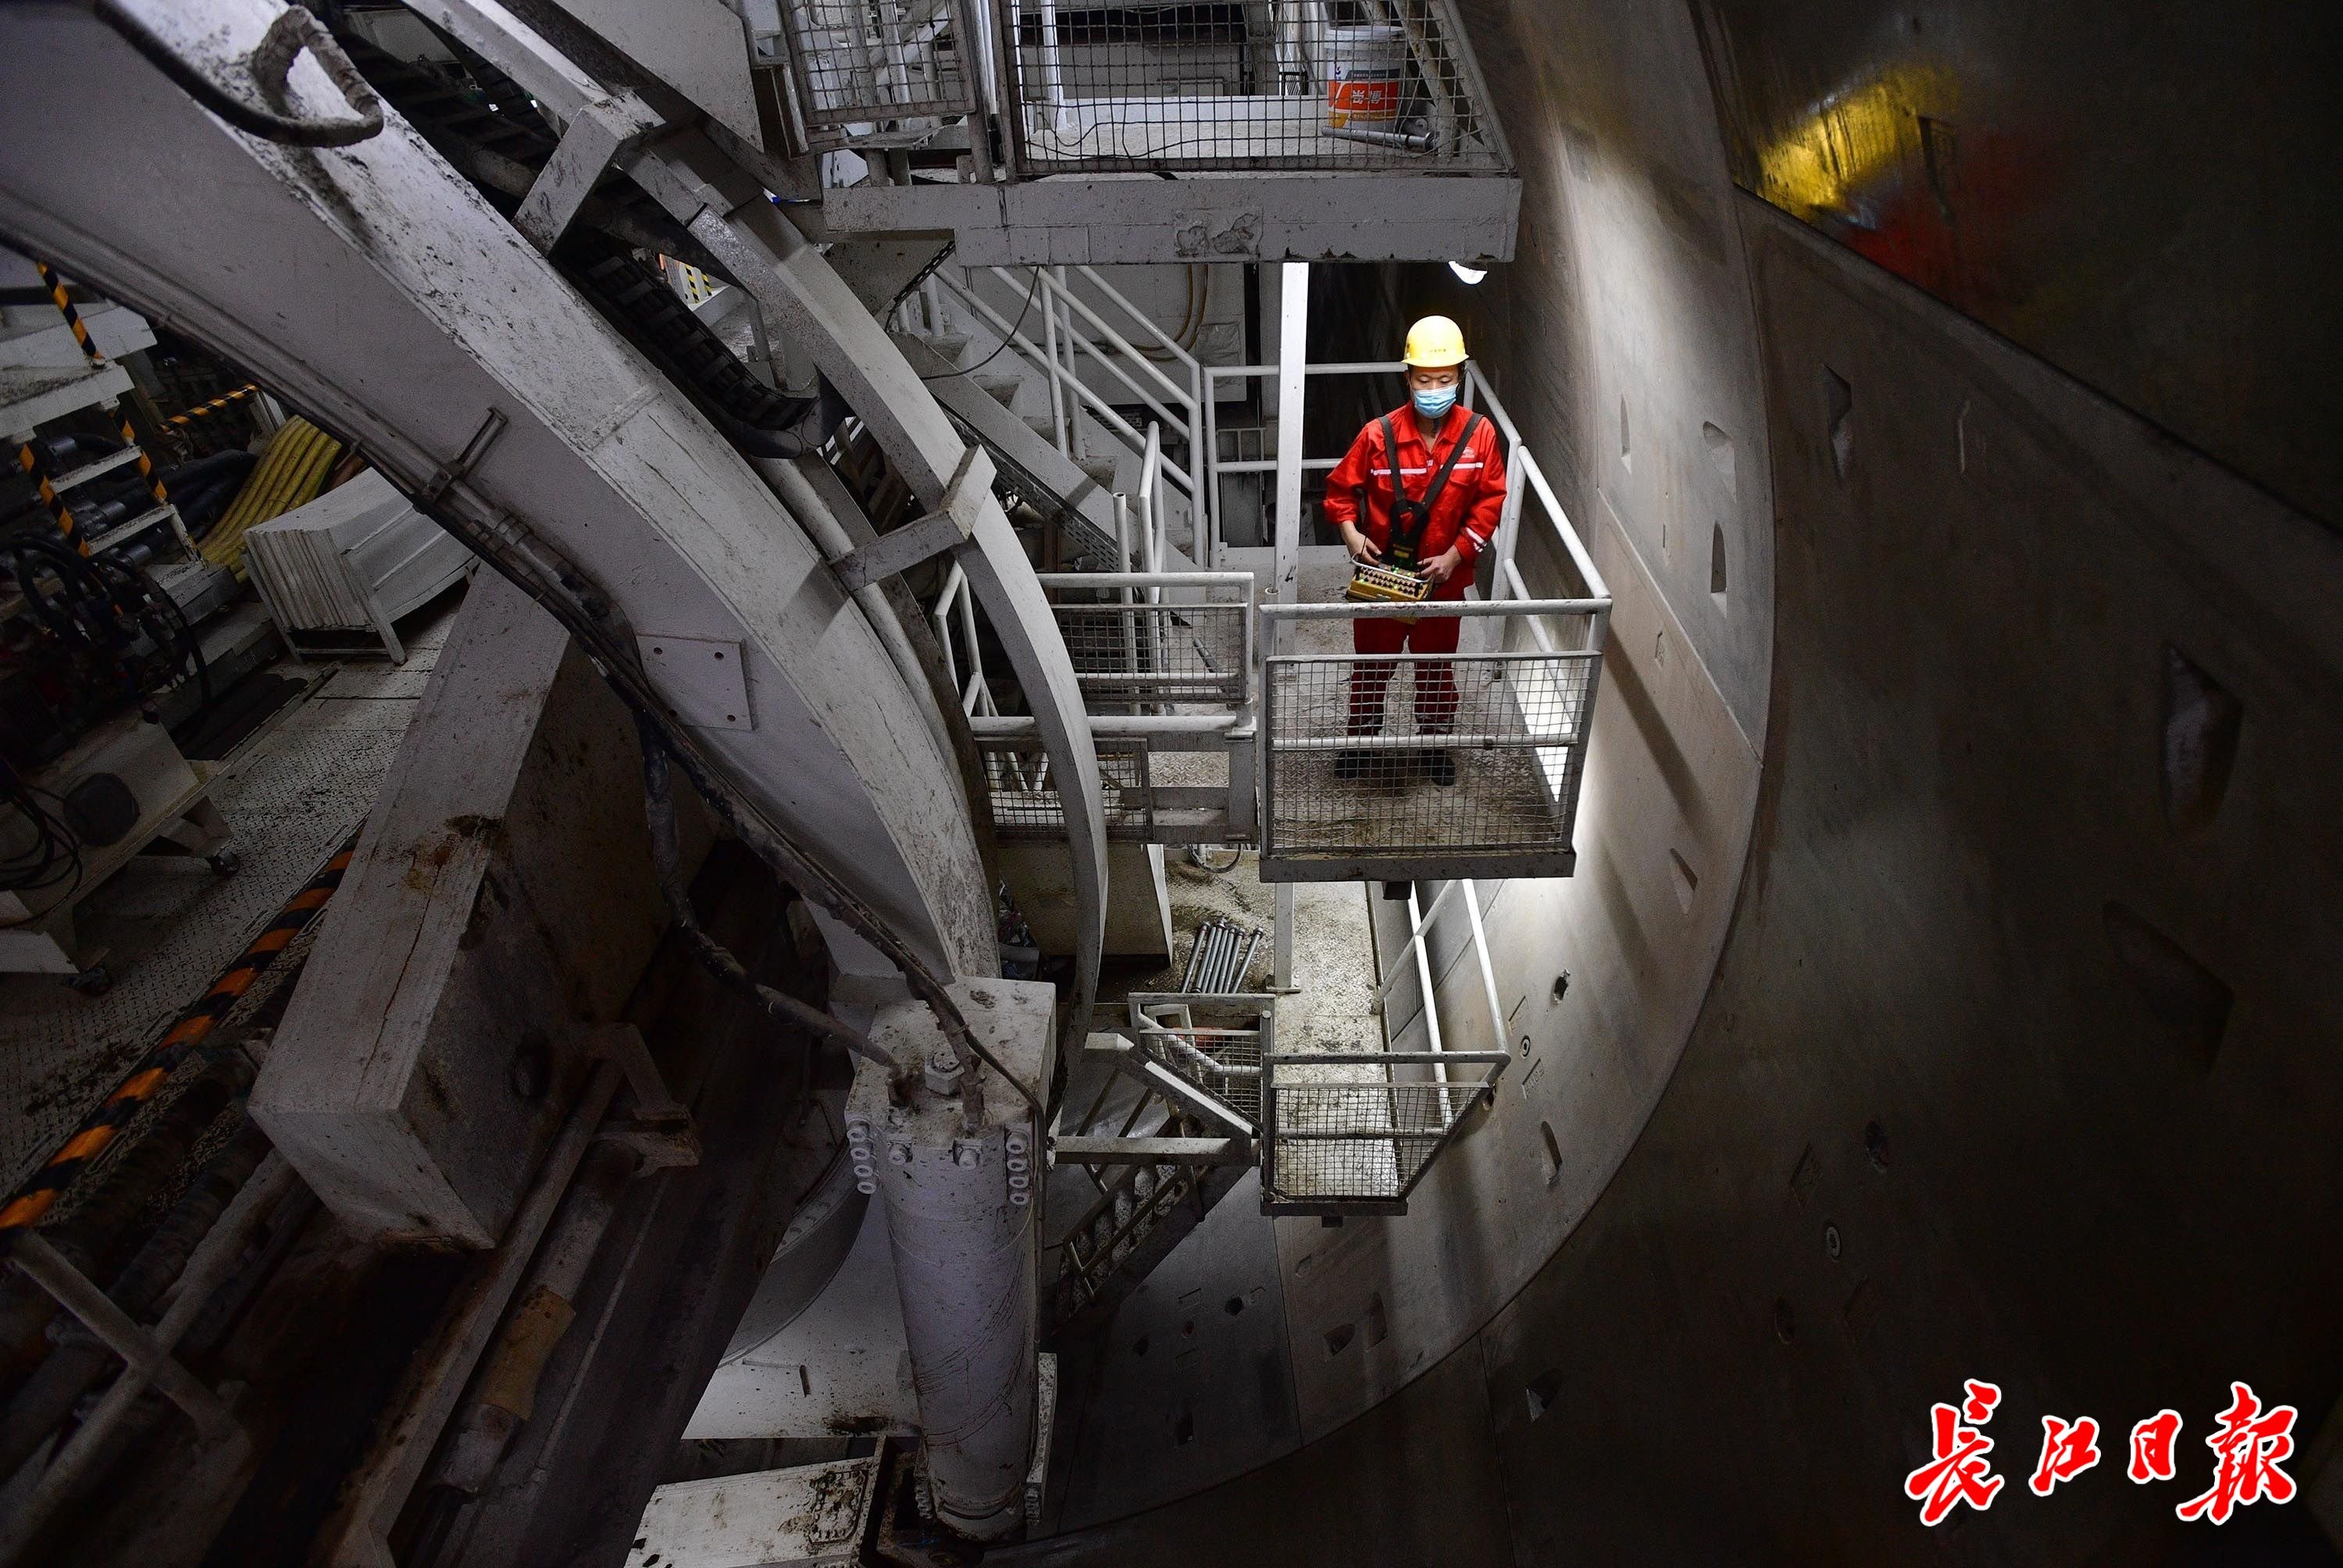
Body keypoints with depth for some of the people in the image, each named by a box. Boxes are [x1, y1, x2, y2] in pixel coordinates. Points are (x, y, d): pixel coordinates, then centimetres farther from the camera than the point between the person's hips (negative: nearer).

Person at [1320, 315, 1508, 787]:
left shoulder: (1479, 434, -10)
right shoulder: (1379, 434, -13)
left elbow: (1489, 502, -4)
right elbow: (1341, 488, -2)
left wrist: (1455, 555, -13)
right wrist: (1350, 532, -19)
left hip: (1443, 578, 1)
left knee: (1437, 667, 17)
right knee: (1371, 665, 15)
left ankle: (1435, 745, 38)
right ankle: (1362, 740, 37)